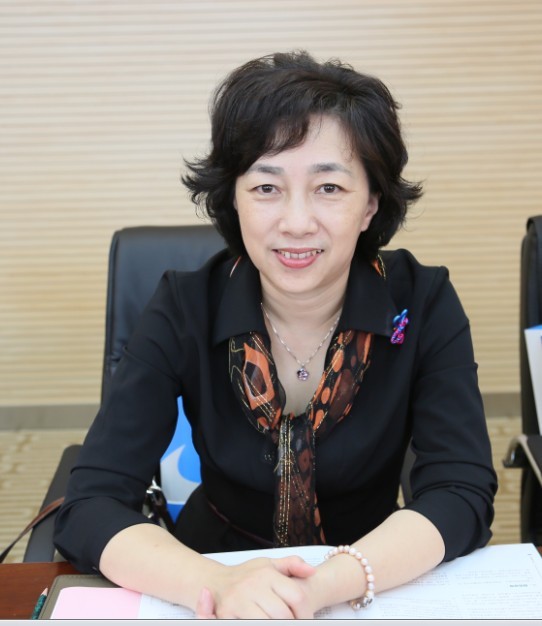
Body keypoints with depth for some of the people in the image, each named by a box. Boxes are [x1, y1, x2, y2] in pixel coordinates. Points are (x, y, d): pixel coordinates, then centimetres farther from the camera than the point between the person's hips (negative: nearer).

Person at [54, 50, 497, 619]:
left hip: (381, 589, 1)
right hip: (221, 567, 0)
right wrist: (216, 585, -34)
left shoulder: (422, 304, -10)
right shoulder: (185, 310, -12)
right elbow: (88, 506, -17)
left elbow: (463, 494, -15)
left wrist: (324, 584, -31)